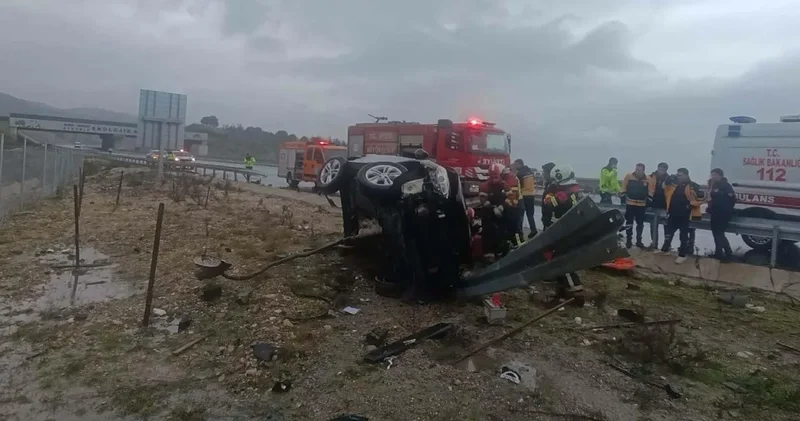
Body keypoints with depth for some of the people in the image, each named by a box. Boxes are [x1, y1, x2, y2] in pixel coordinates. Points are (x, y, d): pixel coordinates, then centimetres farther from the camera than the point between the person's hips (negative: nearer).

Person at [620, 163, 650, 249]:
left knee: (640, 223, 9)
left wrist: (649, 202, 5)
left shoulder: (647, 179, 0)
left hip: (642, 205, 2)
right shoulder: (629, 176, -6)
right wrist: (623, 197, -3)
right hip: (630, 203, -2)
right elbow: (624, 188, 0)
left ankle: (639, 241, 18)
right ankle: (628, 240, 11)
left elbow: (649, 192, 7)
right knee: (629, 222, 3)